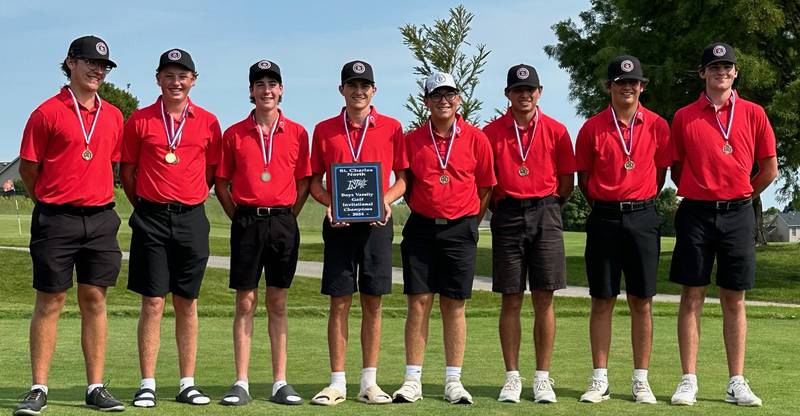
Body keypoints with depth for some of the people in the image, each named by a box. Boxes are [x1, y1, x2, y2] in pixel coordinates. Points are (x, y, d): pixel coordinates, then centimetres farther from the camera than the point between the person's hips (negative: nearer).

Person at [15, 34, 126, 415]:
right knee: (49, 302, 1)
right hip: (56, 220, -4)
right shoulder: (48, 112, -3)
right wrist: (51, 202, 8)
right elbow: (27, 168, 1)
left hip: (101, 219, 4)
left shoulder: (113, 116, 11)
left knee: (94, 300, 6)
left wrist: (95, 197, 14)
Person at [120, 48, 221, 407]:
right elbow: (127, 170, 9)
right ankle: (147, 385, 4)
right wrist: (144, 205, 6)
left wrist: (190, 200, 7)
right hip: (151, 219, -1)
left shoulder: (208, 122, 6)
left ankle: (187, 384, 13)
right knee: (153, 302, -2)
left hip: (191, 219, 1)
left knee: (187, 303, 7)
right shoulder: (139, 120, 3)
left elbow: (212, 171, 12)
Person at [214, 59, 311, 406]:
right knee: (245, 302, 1)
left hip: (283, 221, 1)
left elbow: (304, 181, 10)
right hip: (246, 221, 0)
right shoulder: (234, 134, 5)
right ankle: (241, 383, 5)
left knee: (278, 303, 6)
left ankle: (280, 382, 10)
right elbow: (221, 183, 9)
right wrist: (239, 217, 1)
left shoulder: (297, 133, 6)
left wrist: (287, 216, 1)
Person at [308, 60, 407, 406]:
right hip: (339, 223, 0)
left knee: (372, 303, 3)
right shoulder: (324, 130, 7)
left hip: (376, 223, 0)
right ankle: (337, 383, 6)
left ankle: (369, 383, 10)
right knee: (339, 302, 1)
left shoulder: (391, 128, 5)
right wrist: (329, 204, -9)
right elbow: (314, 180, 10)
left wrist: (386, 201, -11)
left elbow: (402, 178, 8)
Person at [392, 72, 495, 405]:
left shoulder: (476, 139, 1)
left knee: (454, 305, 3)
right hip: (421, 228, 1)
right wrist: (424, 213, 9)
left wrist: (469, 224, 6)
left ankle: (453, 381, 9)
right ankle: (413, 380, 4)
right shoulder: (412, 140, 4)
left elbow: (486, 187, 7)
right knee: (418, 302, -1)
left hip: (460, 229, -1)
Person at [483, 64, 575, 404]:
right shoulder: (491, 132, 5)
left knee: (544, 300, 0)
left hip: (545, 214, 0)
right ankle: (512, 377, 9)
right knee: (511, 301, 2)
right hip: (507, 217, 0)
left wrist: (544, 205, 7)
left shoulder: (556, 131, 6)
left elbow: (567, 183, 9)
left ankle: (543, 378, 7)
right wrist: (501, 206, 2)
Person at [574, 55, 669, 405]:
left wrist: (639, 202, 10)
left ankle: (641, 380, 11)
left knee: (641, 302, 3)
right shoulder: (592, 128, 2)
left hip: (643, 218, 0)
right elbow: (583, 178, 9)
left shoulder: (657, 126, 3)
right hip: (604, 218, 0)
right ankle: (599, 380, 10)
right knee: (602, 301, 4)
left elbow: (660, 172, 11)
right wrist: (604, 203, 9)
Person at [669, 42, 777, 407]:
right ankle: (689, 381, 4)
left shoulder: (753, 114, 4)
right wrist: (698, 193, 8)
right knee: (691, 296, 0)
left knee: (734, 299, 4)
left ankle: (737, 383, 9)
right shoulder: (683, 117, 4)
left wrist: (741, 196, 11)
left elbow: (770, 169, 9)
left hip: (737, 215, 0)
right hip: (696, 214, 0)